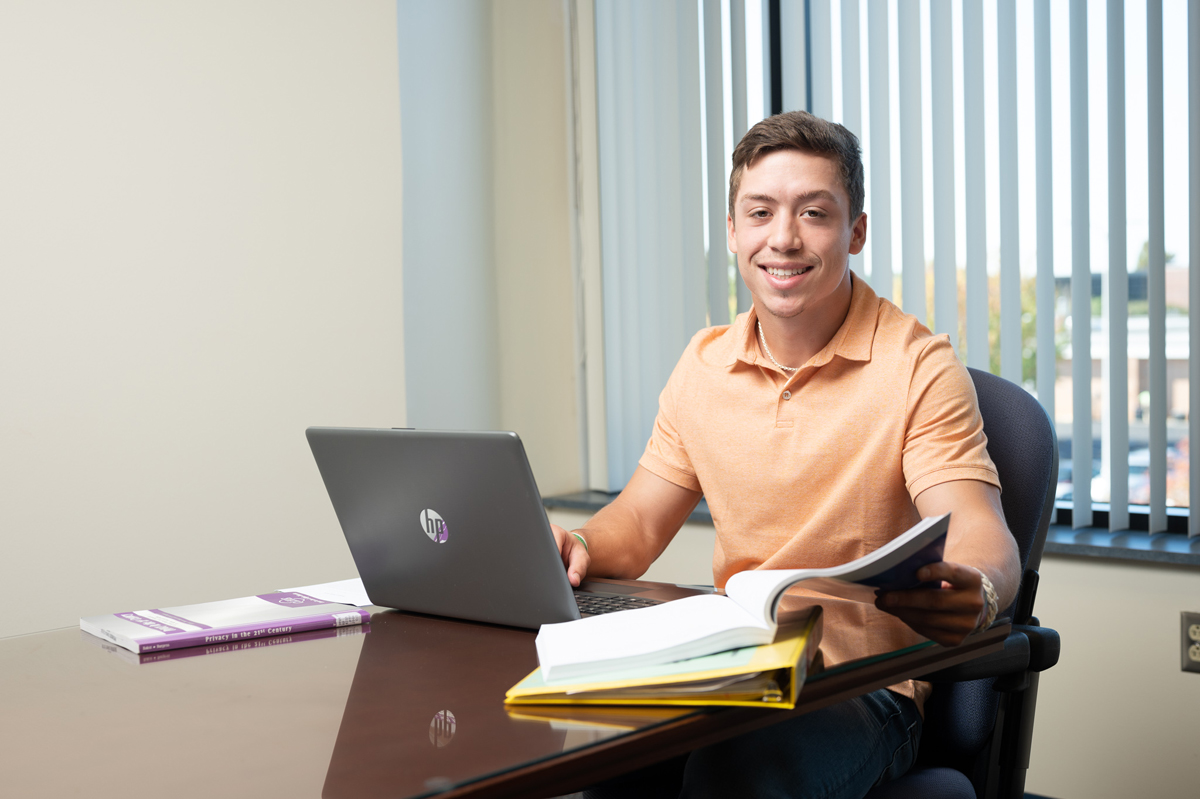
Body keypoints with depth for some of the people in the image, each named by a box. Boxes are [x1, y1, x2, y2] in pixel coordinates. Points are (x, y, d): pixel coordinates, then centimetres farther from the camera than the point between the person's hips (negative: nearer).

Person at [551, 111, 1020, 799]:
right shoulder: (704, 366, 9)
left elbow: (979, 532, -16)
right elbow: (638, 523, 14)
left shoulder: (918, 368, -6)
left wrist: (976, 593, -41)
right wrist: (580, 548, -11)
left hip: (868, 684, -4)